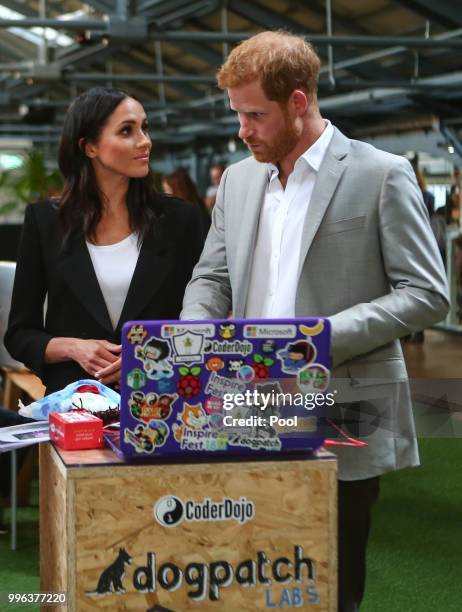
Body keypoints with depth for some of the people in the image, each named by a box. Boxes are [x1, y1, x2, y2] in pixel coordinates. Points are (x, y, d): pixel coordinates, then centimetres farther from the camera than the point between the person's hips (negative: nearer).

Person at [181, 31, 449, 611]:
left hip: (343, 423, -5)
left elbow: (427, 294, -8)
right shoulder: (239, 178, 12)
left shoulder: (381, 174, -5)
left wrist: (324, 337, -18)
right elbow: (212, 278, 17)